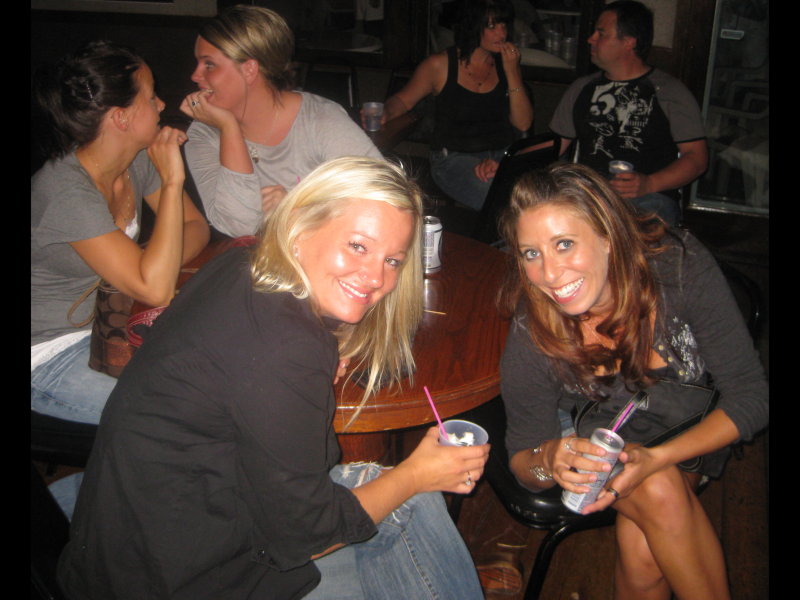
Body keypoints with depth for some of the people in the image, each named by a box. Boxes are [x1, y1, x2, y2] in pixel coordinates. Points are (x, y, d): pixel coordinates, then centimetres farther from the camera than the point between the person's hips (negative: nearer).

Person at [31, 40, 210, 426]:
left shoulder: (138, 160, -6)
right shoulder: (65, 192, -30)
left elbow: (196, 227, 2)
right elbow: (154, 290, -35)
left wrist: (158, 268, -20)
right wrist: (172, 181, -29)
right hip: (47, 355, -7)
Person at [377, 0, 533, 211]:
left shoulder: (507, 65, 10)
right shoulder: (440, 65, -1)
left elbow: (523, 124, 2)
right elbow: (403, 100, 9)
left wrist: (512, 72, -6)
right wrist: (385, 113, -15)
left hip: (503, 154, 4)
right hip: (454, 157, -4)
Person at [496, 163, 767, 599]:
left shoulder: (679, 266, -29)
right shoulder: (533, 333, -28)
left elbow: (750, 398, -21)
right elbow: (522, 460, -15)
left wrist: (656, 458, -36)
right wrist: (548, 461, -40)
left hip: (690, 433, 0)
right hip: (589, 436, 0)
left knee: (641, 544, -27)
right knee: (658, 492, -32)